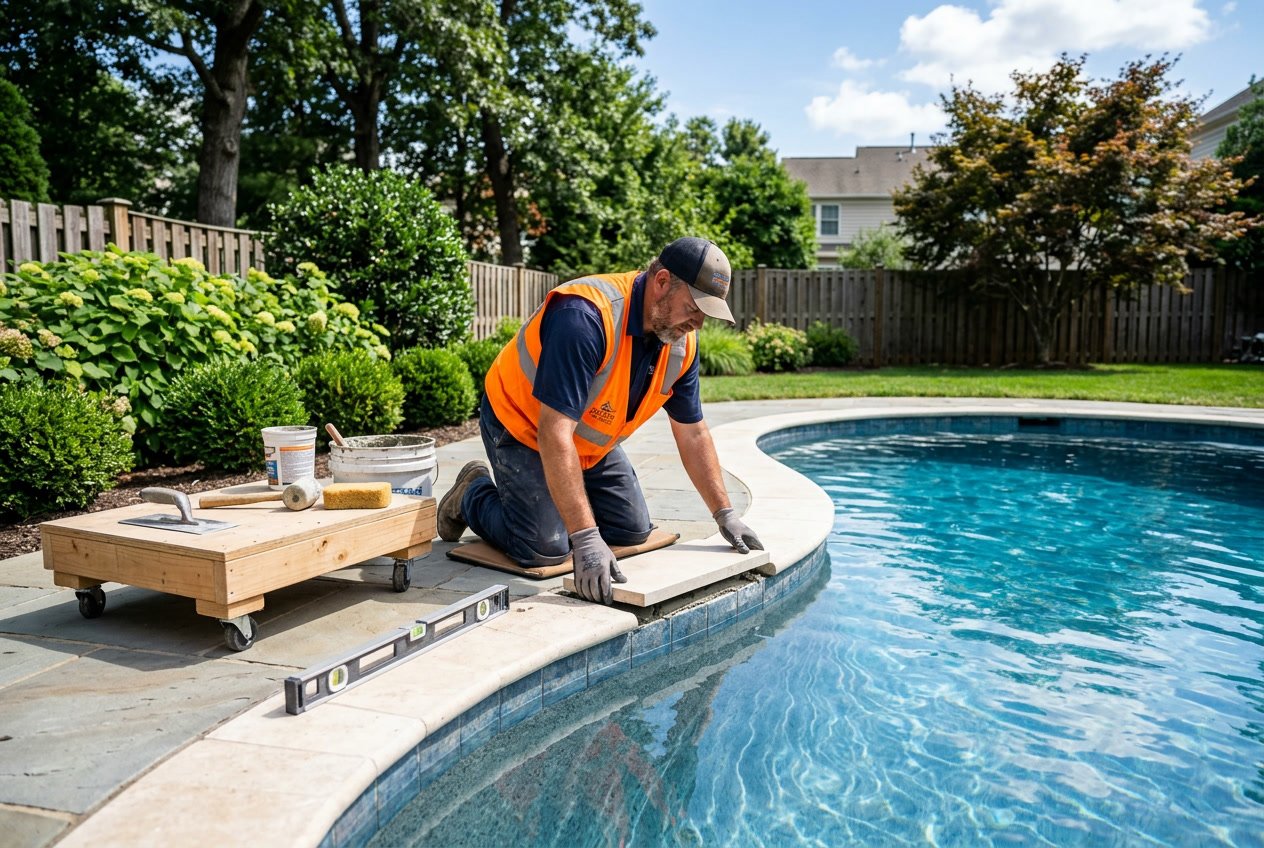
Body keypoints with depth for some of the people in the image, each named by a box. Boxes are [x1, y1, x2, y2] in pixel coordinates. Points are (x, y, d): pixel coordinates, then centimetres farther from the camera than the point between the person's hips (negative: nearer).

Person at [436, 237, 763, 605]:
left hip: (592, 443, 7)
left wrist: (725, 514, 1)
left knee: (633, 530, 4)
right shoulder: (585, 316, -37)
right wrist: (586, 539, -42)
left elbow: (692, 433, 1)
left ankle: (555, 499, 27)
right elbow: (554, 434, -40)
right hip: (522, 428, -7)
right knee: (545, 548, -16)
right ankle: (473, 494, 12)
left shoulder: (682, 340, -11)